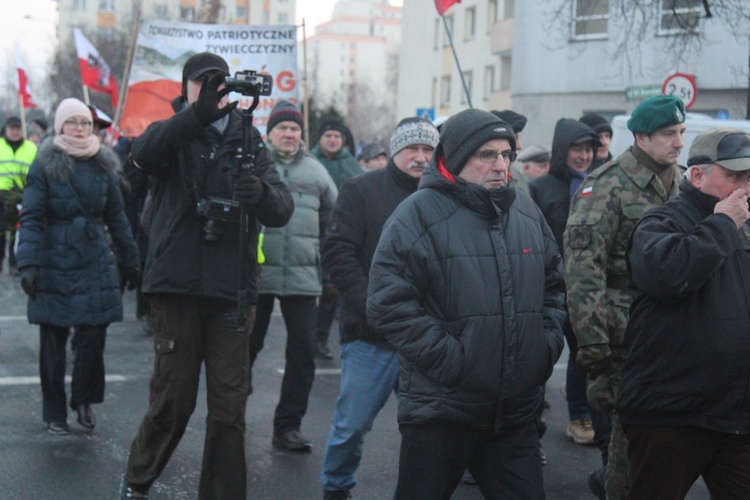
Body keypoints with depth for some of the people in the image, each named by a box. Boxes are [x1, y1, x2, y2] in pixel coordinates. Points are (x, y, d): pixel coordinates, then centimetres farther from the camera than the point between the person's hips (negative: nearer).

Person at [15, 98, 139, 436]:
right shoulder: (45, 165, -2)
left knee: (93, 337, -2)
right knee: (53, 344, 5)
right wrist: (28, 263, -18)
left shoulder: (102, 165, 9)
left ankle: (84, 401, 20)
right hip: (54, 265, -3)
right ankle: (54, 414, 17)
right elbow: (31, 218, -8)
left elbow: (117, 217, 14)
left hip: (95, 265, 3)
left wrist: (131, 260, 13)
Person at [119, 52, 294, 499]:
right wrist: (199, 114, -34)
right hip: (177, 286, -1)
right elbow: (143, 153, -19)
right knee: (172, 399, 5)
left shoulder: (247, 141, 10)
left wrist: (262, 193, -27)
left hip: (231, 290, 1)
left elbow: (283, 210, -3)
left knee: (230, 405, 2)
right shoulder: (173, 134, 7)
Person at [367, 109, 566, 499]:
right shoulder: (419, 213, -10)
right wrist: (446, 358, -19)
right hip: (440, 408, -5)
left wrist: (549, 341, 7)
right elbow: (388, 302, -16)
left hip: (517, 410, 5)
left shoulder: (526, 212, 9)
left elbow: (554, 284, 21)